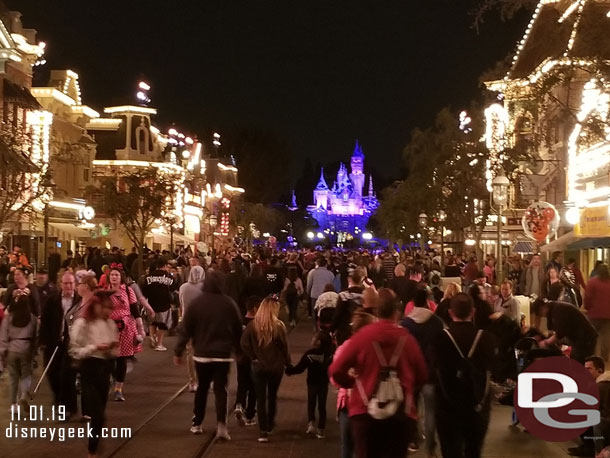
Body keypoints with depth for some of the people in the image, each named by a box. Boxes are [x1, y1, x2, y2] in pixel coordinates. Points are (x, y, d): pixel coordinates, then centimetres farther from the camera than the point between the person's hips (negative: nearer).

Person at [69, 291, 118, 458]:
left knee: (99, 415, 14)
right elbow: (75, 351, -11)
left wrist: (113, 348, -11)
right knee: (98, 416, -10)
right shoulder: (82, 323, -11)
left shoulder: (110, 323, 5)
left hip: (105, 368, 6)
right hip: (89, 370, -5)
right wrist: (95, 347, -22)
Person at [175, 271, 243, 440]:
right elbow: (238, 329, 2)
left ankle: (197, 424, 22)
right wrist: (238, 349, 14)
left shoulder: (196, 304, -5)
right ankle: (221, 424, -15)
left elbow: (185, 330, -3)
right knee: (220, 388, 1)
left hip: (202, 353, 1)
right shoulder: (229, 304, -5)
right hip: (223, 354, -1)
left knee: (202, 387, 16)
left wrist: (178, 352, 4)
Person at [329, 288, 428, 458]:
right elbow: (421, 376, 6)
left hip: (365, 410, -1)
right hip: (400, 411, 1)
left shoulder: (363, 335, -6)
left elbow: (336, 370, -7)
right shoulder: (407, 338, -3)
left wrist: (353, 383, 13)